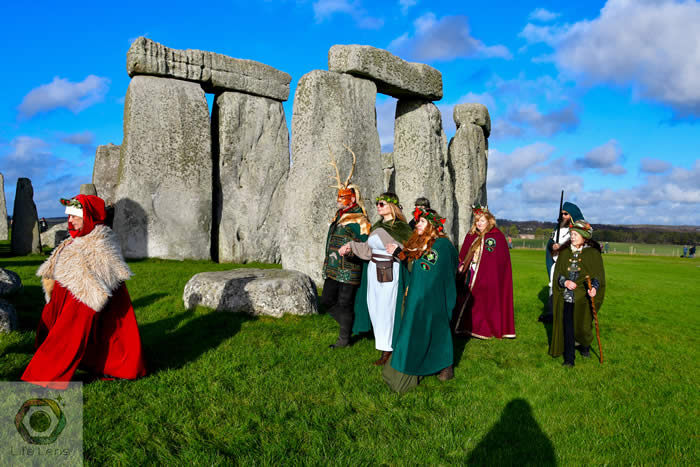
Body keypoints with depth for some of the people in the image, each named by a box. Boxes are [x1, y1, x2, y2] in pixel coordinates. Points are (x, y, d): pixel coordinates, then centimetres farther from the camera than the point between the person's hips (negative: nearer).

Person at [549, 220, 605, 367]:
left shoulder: (593, 253, 1)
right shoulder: (564, 253, 9)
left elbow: (599, 275, -2)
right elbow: (557, 273, 8)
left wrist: (594, 287, -22)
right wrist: (565, 282, -13)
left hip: (584, 298, -2)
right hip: (567, 296, 2)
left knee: (583, 326, 3)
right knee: (567, 326, -2)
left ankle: (585, 346, 37)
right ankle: (569, 359, 8)